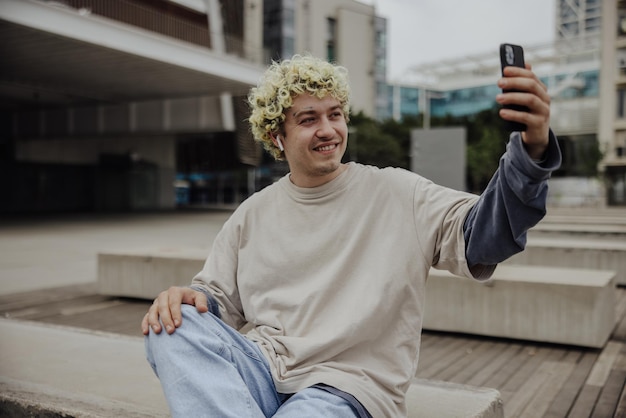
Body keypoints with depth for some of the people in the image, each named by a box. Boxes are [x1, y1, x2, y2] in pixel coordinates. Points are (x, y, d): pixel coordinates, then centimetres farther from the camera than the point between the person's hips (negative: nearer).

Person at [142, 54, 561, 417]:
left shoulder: (396, 194, 0)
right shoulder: (254, 214, 10)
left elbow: (481, 236, -13)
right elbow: (220, 297, 15)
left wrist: (532, 148, -30)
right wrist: (191, 297, -10)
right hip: (259, 374, 5)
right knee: (173, 326, -21)